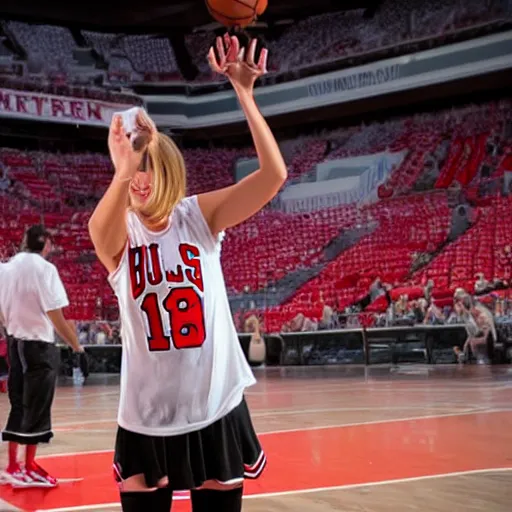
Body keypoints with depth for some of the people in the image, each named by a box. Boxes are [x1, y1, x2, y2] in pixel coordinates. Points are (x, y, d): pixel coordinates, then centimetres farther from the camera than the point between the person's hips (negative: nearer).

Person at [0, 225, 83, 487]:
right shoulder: (44, 268, -15)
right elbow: (56, 316, -19)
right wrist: (76, 345, -11)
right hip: (38, 345, -7)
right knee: (36, 408, 1)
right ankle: (29, 470, 7)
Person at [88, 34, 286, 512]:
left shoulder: (199, 216, -2)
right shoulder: (118, 233, -4)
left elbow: (274, 174, -15)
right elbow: (101, 231, -30)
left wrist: (244, 92, -23)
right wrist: (120, 175, -51)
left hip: (216, 412, 1)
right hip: (145, 420, 0)